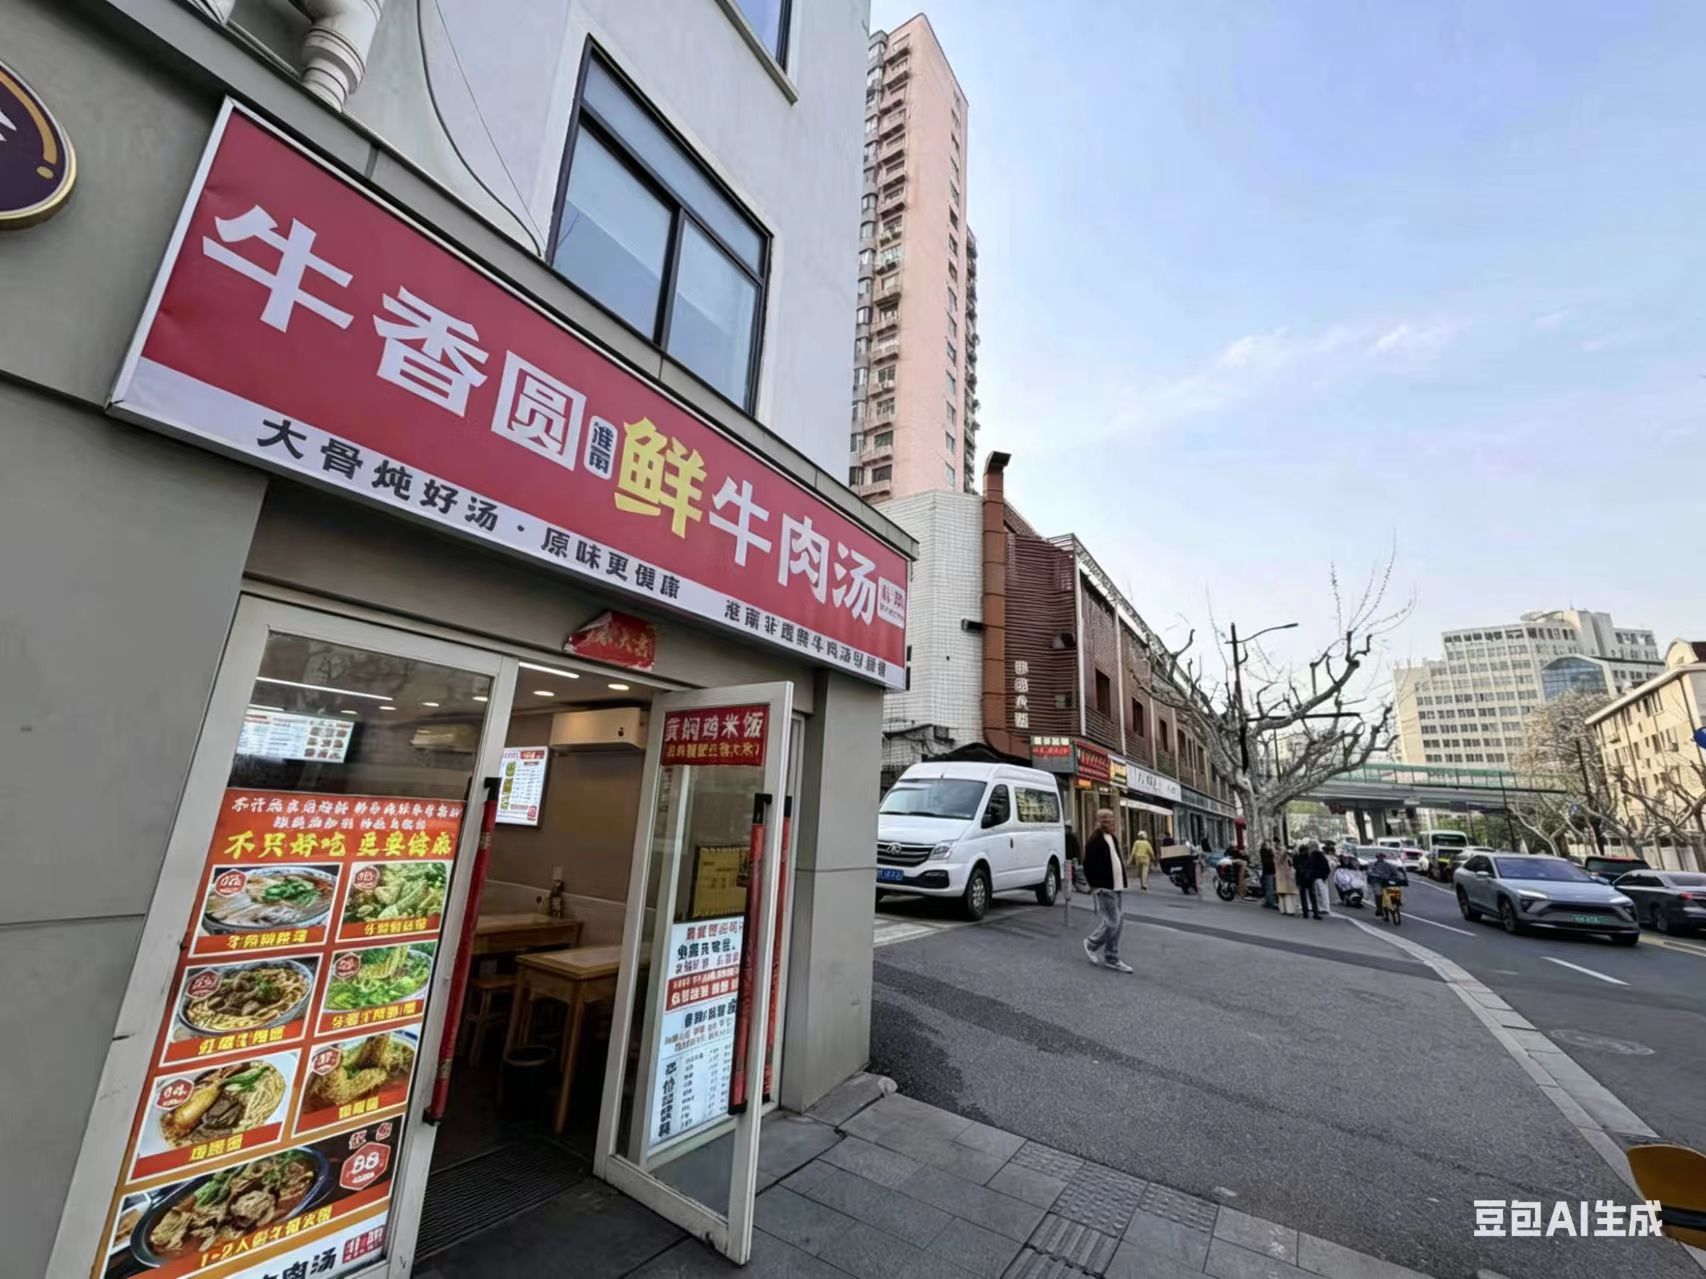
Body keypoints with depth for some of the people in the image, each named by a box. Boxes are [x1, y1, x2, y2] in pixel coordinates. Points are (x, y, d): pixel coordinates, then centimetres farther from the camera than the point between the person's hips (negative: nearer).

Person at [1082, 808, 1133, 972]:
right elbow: (1089, 866, -16)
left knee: (1118, 922, 11)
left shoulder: (1112, 839, 14)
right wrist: (1095, 885, -15)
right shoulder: (1094, 841, -14)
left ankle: (1111, 959, 21)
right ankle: (1091, 944, 16)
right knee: (1112, 922, -8)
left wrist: (1121, 882, 14)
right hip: (1104, 889, -9)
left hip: (1115, 887, 9)